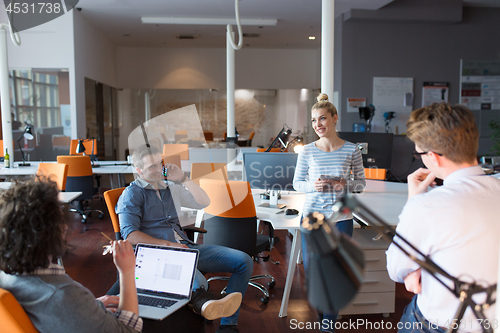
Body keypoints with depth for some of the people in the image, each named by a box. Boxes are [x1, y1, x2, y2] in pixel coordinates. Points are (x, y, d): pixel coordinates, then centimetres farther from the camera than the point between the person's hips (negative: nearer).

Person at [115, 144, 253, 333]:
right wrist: (168, 245, -15)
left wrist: (183, 179, 7)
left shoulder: (171, 188, 21)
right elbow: (130, 235, -9)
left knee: (244, 261, -6)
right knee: (198, 284, -39)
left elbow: (203, 203, 19)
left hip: (185, 247, 7)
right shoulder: (132, 195, 2)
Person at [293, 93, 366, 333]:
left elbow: (361, 182, 6)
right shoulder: (307, 151, -2)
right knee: (311, 268, 9)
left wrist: (346, 185, -14)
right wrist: (312, 186, -15)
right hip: (312, 215, 1)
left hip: (340, 217, -1)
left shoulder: (351, 150, -3)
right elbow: (297, 182, 5)